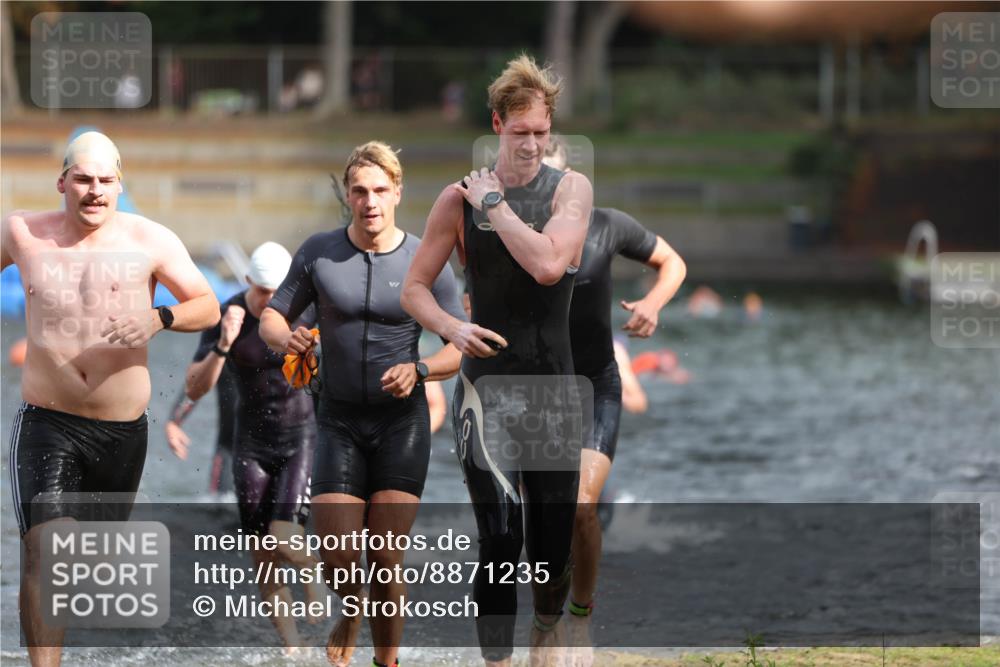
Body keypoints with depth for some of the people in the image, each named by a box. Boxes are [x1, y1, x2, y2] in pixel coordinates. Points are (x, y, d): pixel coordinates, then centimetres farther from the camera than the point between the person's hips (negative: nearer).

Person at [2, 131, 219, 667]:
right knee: (44, 550, -18)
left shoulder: (149, 241, -3)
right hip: (46, 423, -1)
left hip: (122, 429, 1)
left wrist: (159, 319, -21)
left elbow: (209, 307, -2)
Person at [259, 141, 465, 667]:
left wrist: (418, 370, -20)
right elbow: (271, 317, 8)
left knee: (386, 558, -7)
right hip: (340, 421, 1)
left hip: (402, 421, -1)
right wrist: (286, 338, -16)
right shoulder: (319, 253, 0)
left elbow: (460, 348, 0)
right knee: (338, 558, -7)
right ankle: (350, 612, 27)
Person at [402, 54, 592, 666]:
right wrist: (452, 327, -13)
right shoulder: (460, 198, 0)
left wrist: (494, 203, -12)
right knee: (501, 536, -15)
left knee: (554, 541, 9)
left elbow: (549, 265, -18)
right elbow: (415, 287, 5)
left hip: (554, 387, 2)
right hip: (488, 387, -2)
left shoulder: (571, 189, -1)